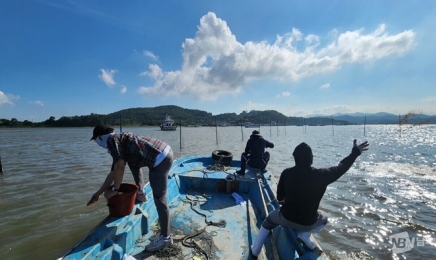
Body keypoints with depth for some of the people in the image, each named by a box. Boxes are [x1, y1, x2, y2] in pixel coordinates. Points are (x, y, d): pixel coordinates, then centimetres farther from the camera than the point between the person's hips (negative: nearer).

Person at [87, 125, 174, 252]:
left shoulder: (112, 139, -1)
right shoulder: (121, 140, 25)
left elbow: (119, 167, -12)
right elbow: (114, 171, 29)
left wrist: (115, 191, 1)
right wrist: (99, 192, 34)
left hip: (161, 159, -10)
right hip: (163, 152, 10)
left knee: (159, 198, -3)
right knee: (131, 160, 31)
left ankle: (165, 237, 11)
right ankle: (140, 194, 40)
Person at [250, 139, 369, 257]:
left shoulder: (287, 173, -17)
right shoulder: (321, 174, -17)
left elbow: (279, 197, -3)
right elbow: (341, 167, 1)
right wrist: (356, 152, 15)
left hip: (286, 218, 0)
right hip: (308, 222, 0)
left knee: (268, 220, 32)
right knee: (324, 217, 34)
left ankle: (255, 250, 32)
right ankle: (305, 234, 10)